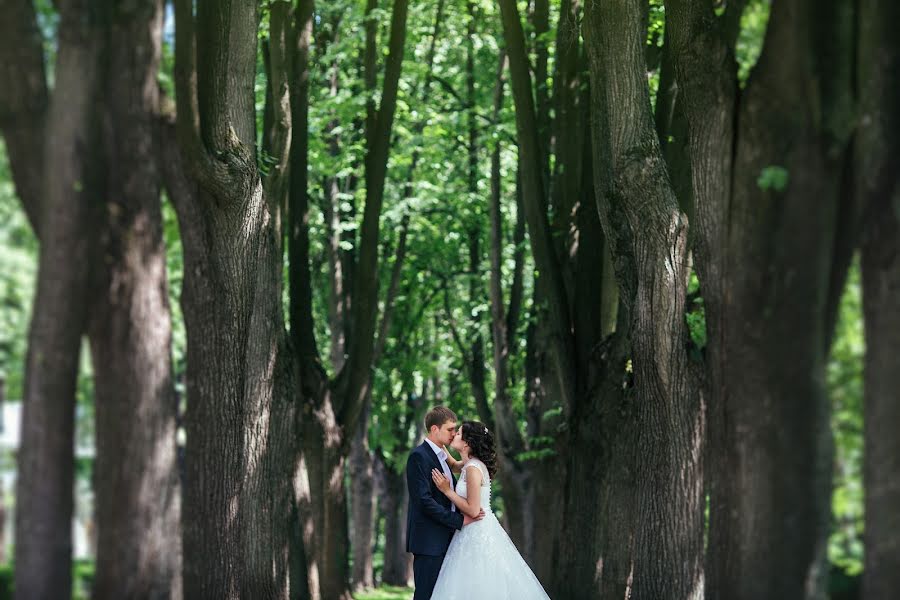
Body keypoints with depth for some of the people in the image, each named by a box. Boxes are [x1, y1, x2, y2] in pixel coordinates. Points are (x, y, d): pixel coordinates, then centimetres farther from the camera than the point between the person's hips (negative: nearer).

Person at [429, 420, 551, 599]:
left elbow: (472, 510, -21)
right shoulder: (470, 464, 10)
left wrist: (447, 490, -14)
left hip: (478, 535, -9)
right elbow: (454, 464, 35)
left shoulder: (473, 468, -18)